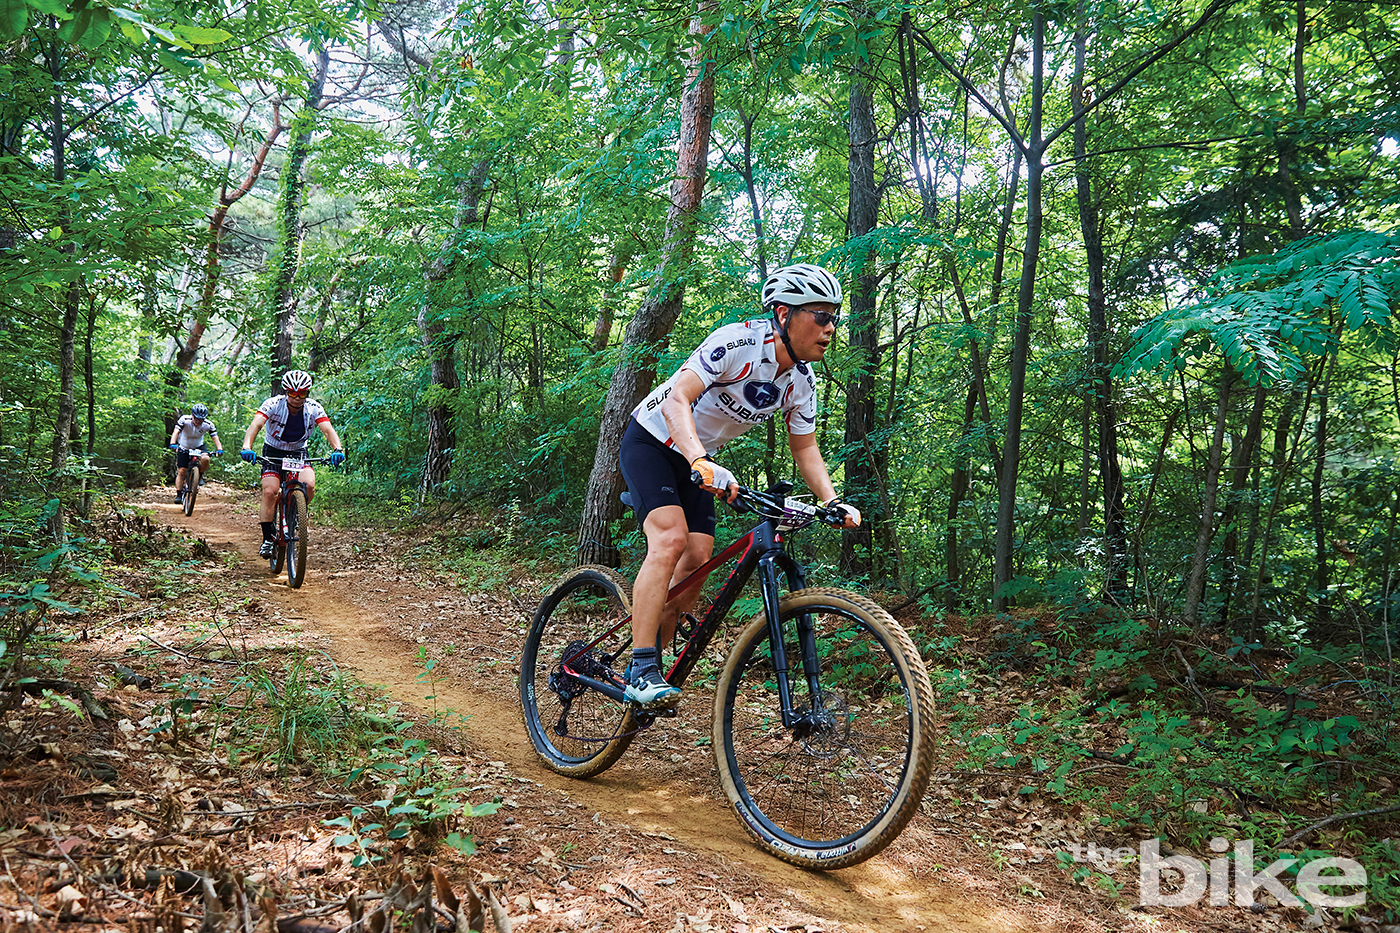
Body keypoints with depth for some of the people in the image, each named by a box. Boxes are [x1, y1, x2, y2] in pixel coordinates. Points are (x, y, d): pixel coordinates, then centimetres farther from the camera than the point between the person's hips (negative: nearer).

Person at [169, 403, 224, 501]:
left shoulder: (208, 424, -21)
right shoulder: (184, 420, -25)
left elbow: (215, 437, -28)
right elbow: (176, 432, -36)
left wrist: (219, 449, -47)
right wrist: (173, 444, -55)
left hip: (199, 447, 1)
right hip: (184, 448, -1)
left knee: (205, 458, -30)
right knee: (181, 471, -7)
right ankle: (179, 494, 4)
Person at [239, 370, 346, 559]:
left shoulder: (313, 408, -16)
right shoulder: (273, 404, -21)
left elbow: (328, 429, -28)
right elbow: (256, 424, -35)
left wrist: (337, 449, -48)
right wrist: (246, 447, -54)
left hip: (298, 453, 1)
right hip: (273, 453, -1)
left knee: (309, 485, -25)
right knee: (270, 491, -20)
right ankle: (267, 538, -8)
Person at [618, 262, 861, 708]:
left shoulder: (802, 381, -6)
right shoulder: (737, 342, -28)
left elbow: (805, 448, 3)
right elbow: (677, 401, -38)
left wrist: (832, 501, -13)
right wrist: (702, 463, -54)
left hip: (697, 458, 7)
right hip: (651, 441, -7)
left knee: (697, 560, -4)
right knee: (671, 538, -26)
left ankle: (646, 667, 11)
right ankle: (642, 670, -21)